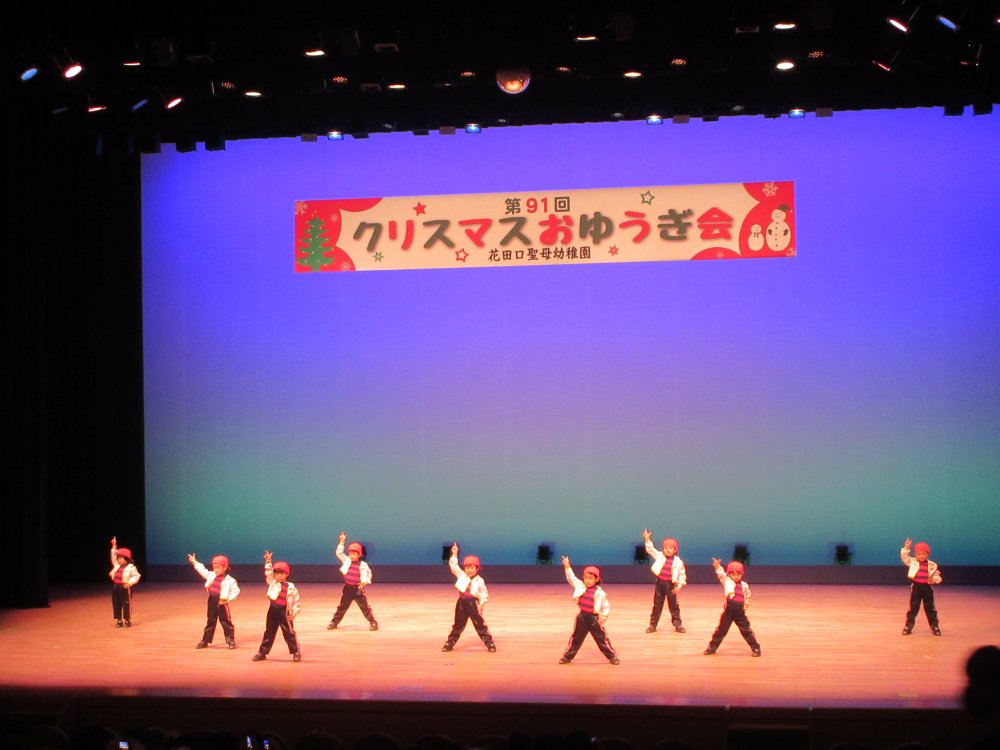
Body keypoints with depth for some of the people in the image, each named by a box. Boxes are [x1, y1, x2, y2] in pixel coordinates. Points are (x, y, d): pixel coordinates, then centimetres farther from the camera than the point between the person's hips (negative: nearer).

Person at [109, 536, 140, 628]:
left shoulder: (131, 567, -9)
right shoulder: (117, 565, 12)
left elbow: (136, 576, -11)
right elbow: (113, 557, 23)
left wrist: (130, 582, -22)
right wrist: (114, 547, 18)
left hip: (124, 587, -7)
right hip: (115, 586, 7)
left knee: (126, 604, -1)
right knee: (116, 604, 9)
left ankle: (127, 620, 8)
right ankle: (119, 620, 18)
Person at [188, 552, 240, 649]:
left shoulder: (229, 580, -13)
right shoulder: (211, 575, 4)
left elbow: (236, 591, -13)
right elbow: (202, 570, 13)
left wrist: (228, 599, -19)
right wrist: (195, 562, 11)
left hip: (222, 602, -5)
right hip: (212, 601, 5)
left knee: (226, 621, 0)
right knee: (210, 622, 13)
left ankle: (231, 640, 8)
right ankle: (205, 641, 19)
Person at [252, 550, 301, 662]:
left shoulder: (290, 587, -7)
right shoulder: (272, 583, 6)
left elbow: (297, 602, -4)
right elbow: (268, 573, 6)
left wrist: (293, 613, -10)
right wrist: (268, 561, -5)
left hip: (284, 612, -4)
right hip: (273, 610, 4)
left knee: (289, 633, 0)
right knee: (269, 632, 12)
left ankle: (296, 652, 8)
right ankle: (262, 652, 18)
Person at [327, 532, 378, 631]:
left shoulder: (363, 565, -9)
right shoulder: (346, 560, -1)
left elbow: (368, 573, 2)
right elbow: (339, 553, -6)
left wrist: (365, 582, -13)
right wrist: (341, 542, -13)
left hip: (358, 589, -3)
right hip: (347, 588, 3)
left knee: (365, 607, 1)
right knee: (342, 607, 12)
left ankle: (373, 622, 10)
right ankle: (334, 622, 21)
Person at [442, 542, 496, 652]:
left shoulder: (480, 581, -7)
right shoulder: (461, 575, 0)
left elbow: (484, 595, -3)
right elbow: (453, 566, -4)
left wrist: (481, 605, -12)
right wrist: (454, 554, -12)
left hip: (473, 604, -3)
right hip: (462, 603, 3)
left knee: (480, 624, 1)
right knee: (458, 624, 12)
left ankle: (489, 642, 8)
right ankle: (450, 642, 21)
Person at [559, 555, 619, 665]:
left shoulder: (600, 593, -8)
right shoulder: (580, 586, 1)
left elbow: (606, 606, -1)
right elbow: (571, 578, 8)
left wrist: (604, 616, -14)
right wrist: (567, 567, 1)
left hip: (594, 618, -3)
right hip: (582, 617, 3)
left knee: (602, 639, 4)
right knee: (576, 638, 11)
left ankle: (612, 656, 15)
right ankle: (567, 656, 21)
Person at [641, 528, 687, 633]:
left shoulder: (678, 561, -6)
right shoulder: (659, 556, -1)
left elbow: (682, 574, -2)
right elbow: (650, 550, -8)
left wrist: (679, 585, -10)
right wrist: (647, 540, -23)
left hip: (670, 585, -1)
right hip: (660, 583, 1)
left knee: (673, 605, 7)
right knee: (657, 605, 8)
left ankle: (677, 625, 17)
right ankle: (653, 624, 15)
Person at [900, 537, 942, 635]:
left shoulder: (932, 565, 2)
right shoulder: (912, 562, 1)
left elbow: (937, 577, 4)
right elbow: (904, 557, -11)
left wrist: (933, 580, -18)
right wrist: (906, 548, -24)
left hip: (927, 587, 1)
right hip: (916, 587, 0)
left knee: (930, 608, 7)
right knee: (913, 607, 3)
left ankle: (934, 626, 16)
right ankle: (909, 625, 11)